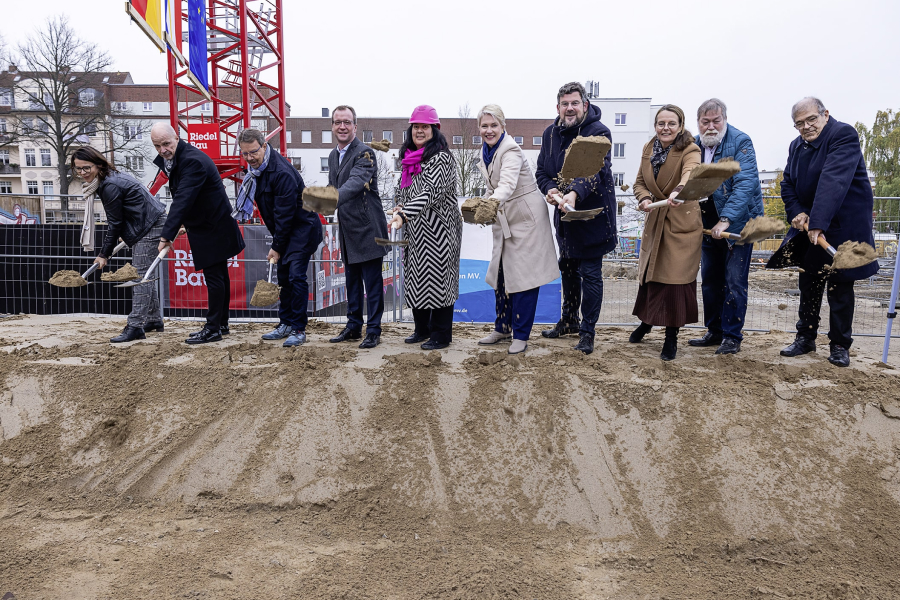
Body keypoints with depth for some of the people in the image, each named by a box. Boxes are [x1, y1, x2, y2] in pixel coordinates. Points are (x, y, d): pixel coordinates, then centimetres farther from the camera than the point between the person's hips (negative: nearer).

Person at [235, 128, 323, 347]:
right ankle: (286, 324, 20)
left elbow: (284, 213, -22)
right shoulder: (256, 167, 3)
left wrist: (276, 246, -17)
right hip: (286, 231, 9)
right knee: (284, 277, 11)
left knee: (296, 276, -13)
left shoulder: (282, 172, -25)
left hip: (303, 228, -9)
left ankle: (298, 329, -5)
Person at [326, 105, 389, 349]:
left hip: (367, 228, -8)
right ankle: (354, 327, 27)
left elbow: (355, 183, -30)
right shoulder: (333, 156, 13)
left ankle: (374, 331, 8)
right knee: (352, 281, 16)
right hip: (347, 229, 8)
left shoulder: (364, 153, -13)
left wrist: (333, 199, -46)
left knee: (372, 282, -1)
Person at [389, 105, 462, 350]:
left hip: (437, 229, -8)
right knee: (416, 277, 13)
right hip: (415, 230, 8)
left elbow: (431, 192, -23)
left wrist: (404, 215, -30)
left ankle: (441, 335, 9)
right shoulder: (408, 157, 14)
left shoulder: (440, 157, -11)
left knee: (437, 278, -2)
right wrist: (399, 208, 3)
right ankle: (422, 329, 27)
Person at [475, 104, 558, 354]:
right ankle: (503, 328, 25)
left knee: (524, 275, -4)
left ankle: (521, 335, 5)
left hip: (526, 217, -8)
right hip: (504, 219, 8)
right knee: (501, 274, 12)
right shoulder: (486, 151, 6)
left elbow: (507, 185, -37)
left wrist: (492, 203, -54)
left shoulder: (511, 150, -19)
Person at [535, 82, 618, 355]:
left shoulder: (598, 132, -16)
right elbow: (542, 170, 5)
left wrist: (574, 194, -49)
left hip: (592, 213, -7)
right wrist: (550, 189, -17)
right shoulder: (551, 133, 4)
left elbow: (593, 171, -31)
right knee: (568, 268, 19)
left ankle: (587, 331, 11)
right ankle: (569, 320, 37)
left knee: (590, 273, -2)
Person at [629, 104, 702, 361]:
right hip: (655, 220, 5)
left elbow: (690, 174, -36)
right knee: (648, 273, 13)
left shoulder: (690, 150, -15)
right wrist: (644, 198, -17)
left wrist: (678, 192, -58)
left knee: (676, 278, -5)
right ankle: (646, 320, 39)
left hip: (682, 223, -5)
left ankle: (672, 336, 11)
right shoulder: (648, 149, 3)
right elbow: (640, 182, 6)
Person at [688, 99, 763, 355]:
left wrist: (726, 219, -30)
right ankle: (714, 331, 24)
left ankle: (732, 337, 4)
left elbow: (745, 183, -21)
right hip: (708, 223, 6)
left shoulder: (741, 142, -12)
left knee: (735, 280, -5)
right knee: (710, 279, 11)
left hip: (738, 221, -6)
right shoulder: (695, 145, 6)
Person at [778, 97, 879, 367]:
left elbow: (833, 181, -30)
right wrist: (797, 213, -9)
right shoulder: (796, 146, 7)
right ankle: (805, 338, 23)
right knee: (808, 284, 11)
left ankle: (840, 345, 14)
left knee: (840, 286, 2)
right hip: (809, 225, 6)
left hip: (841, 227, -6)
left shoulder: (844, 135, -17)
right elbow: (788, 184, 10)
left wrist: (818, 223, -39)